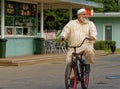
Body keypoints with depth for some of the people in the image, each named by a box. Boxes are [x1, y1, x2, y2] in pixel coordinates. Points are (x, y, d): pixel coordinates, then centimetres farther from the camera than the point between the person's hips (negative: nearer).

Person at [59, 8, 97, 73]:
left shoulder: (90, 23, 16)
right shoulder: (72, 23, 18)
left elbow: (93, 31, -2)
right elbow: (66, 30, 5)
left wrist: (93, 36, -26)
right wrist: (63, 36, -17)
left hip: (86, 45, -1)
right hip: (73, 47, 1)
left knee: (89, 51, -34)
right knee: (70, 62, -11)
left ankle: (87, 65, -7)